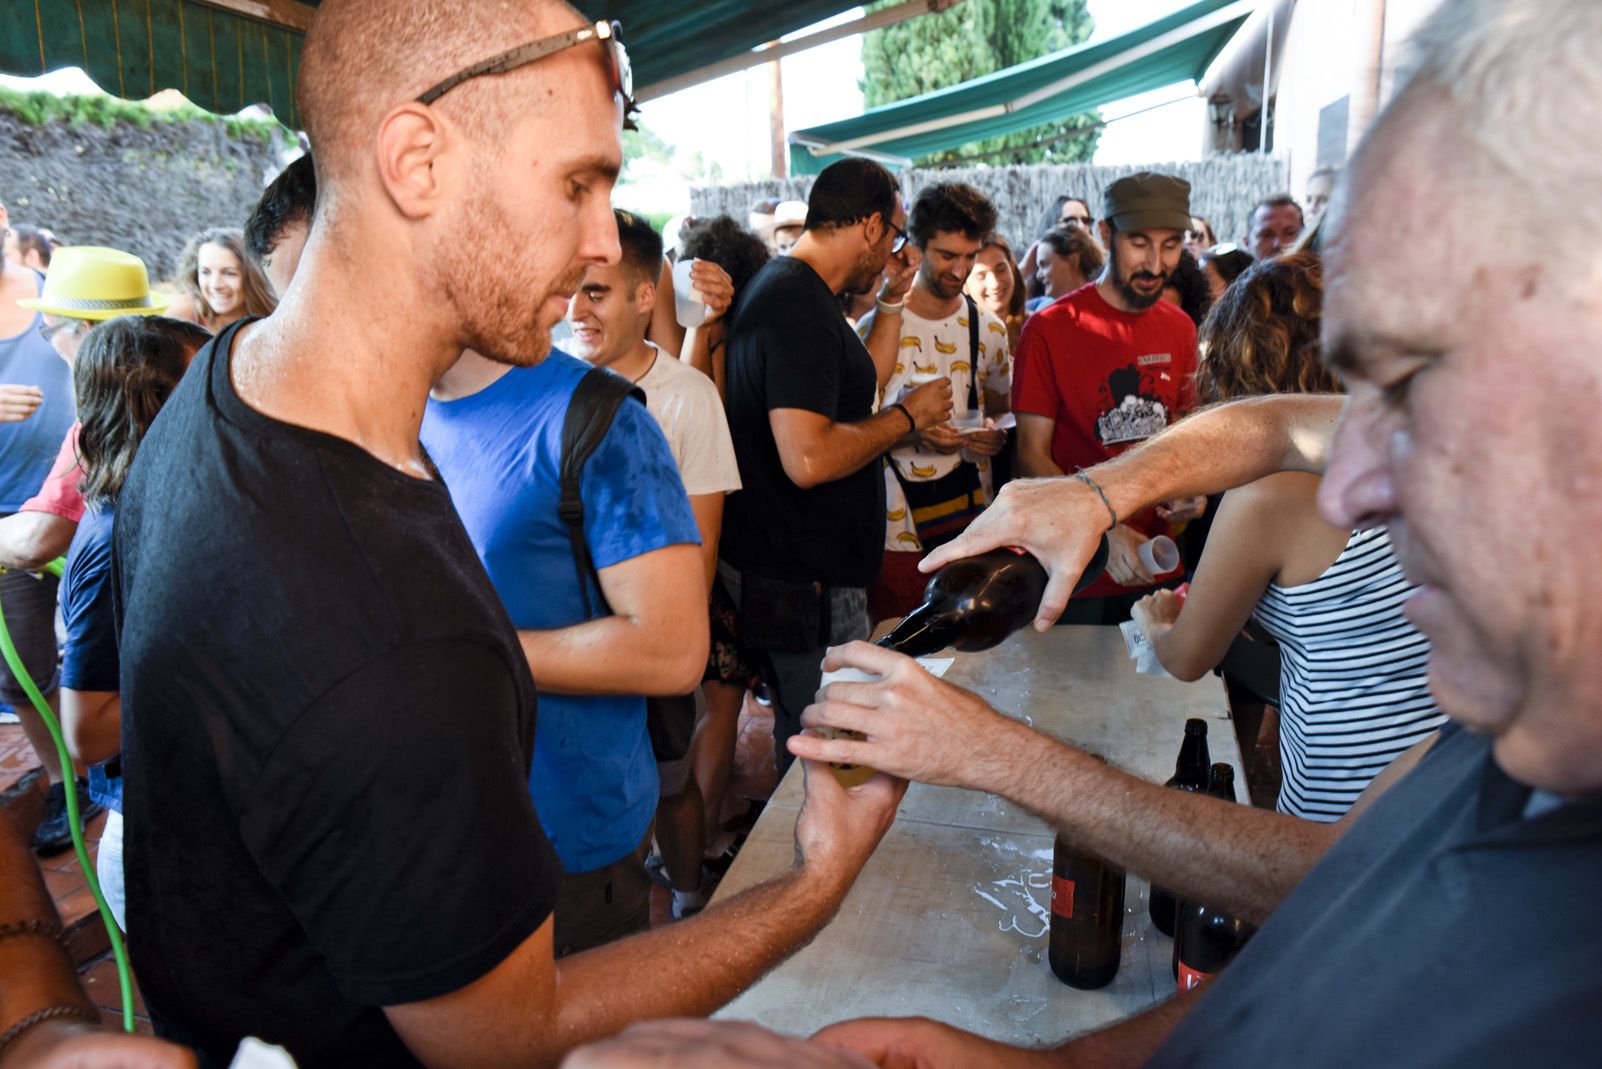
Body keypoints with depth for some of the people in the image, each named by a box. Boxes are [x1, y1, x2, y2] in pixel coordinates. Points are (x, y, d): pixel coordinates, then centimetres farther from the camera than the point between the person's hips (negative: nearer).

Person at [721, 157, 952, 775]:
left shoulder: (784, 286, 13)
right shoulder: (800, 305, -21)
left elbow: (856, 390, 24)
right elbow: (809, 459, -31)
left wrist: (892, 300, 17)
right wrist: (908, 417, -16)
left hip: (779, 563, 11)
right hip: (804, 579, -11)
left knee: (803, 735, 23)